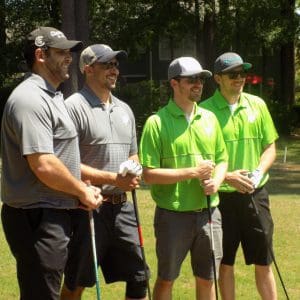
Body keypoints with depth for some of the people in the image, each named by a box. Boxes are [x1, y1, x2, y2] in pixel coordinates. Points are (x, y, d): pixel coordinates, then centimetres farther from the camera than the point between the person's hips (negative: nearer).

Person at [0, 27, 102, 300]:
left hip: (51, 215, 11)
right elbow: (43, 165, -24)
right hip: (37, 218, -11)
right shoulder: (30, 99, -17)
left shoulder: (50, 96, 17)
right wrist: (83, 191, -10)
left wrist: (81, 189, 10)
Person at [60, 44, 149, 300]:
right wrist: (113, 179, -18)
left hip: (122, 206, 7)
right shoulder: (75, 107, -11)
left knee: (138, 276, 10)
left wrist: (134, 174, 0)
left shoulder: (124, 109, 14)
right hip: (88, 208, -7)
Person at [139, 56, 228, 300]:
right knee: (166, 279, 9)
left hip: (208, 211, 5)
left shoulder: (209, 118, 7)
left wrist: (216, 180, -7)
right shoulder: (157, 122, -10)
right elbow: (149, 174, -14)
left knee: (207, 278, 13)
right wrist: (192, 172, -18)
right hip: (173, 214, -5)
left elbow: (222, 159, 15)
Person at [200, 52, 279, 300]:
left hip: (256, 195, 3)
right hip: (222, 196, -3)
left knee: (264, 262, 8)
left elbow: (270, 147, 8)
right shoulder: (206, 110, -7)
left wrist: (259, 172, -10)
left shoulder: (257, 105, 4)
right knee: (226, 263, 8)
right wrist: (226, 176, -18)